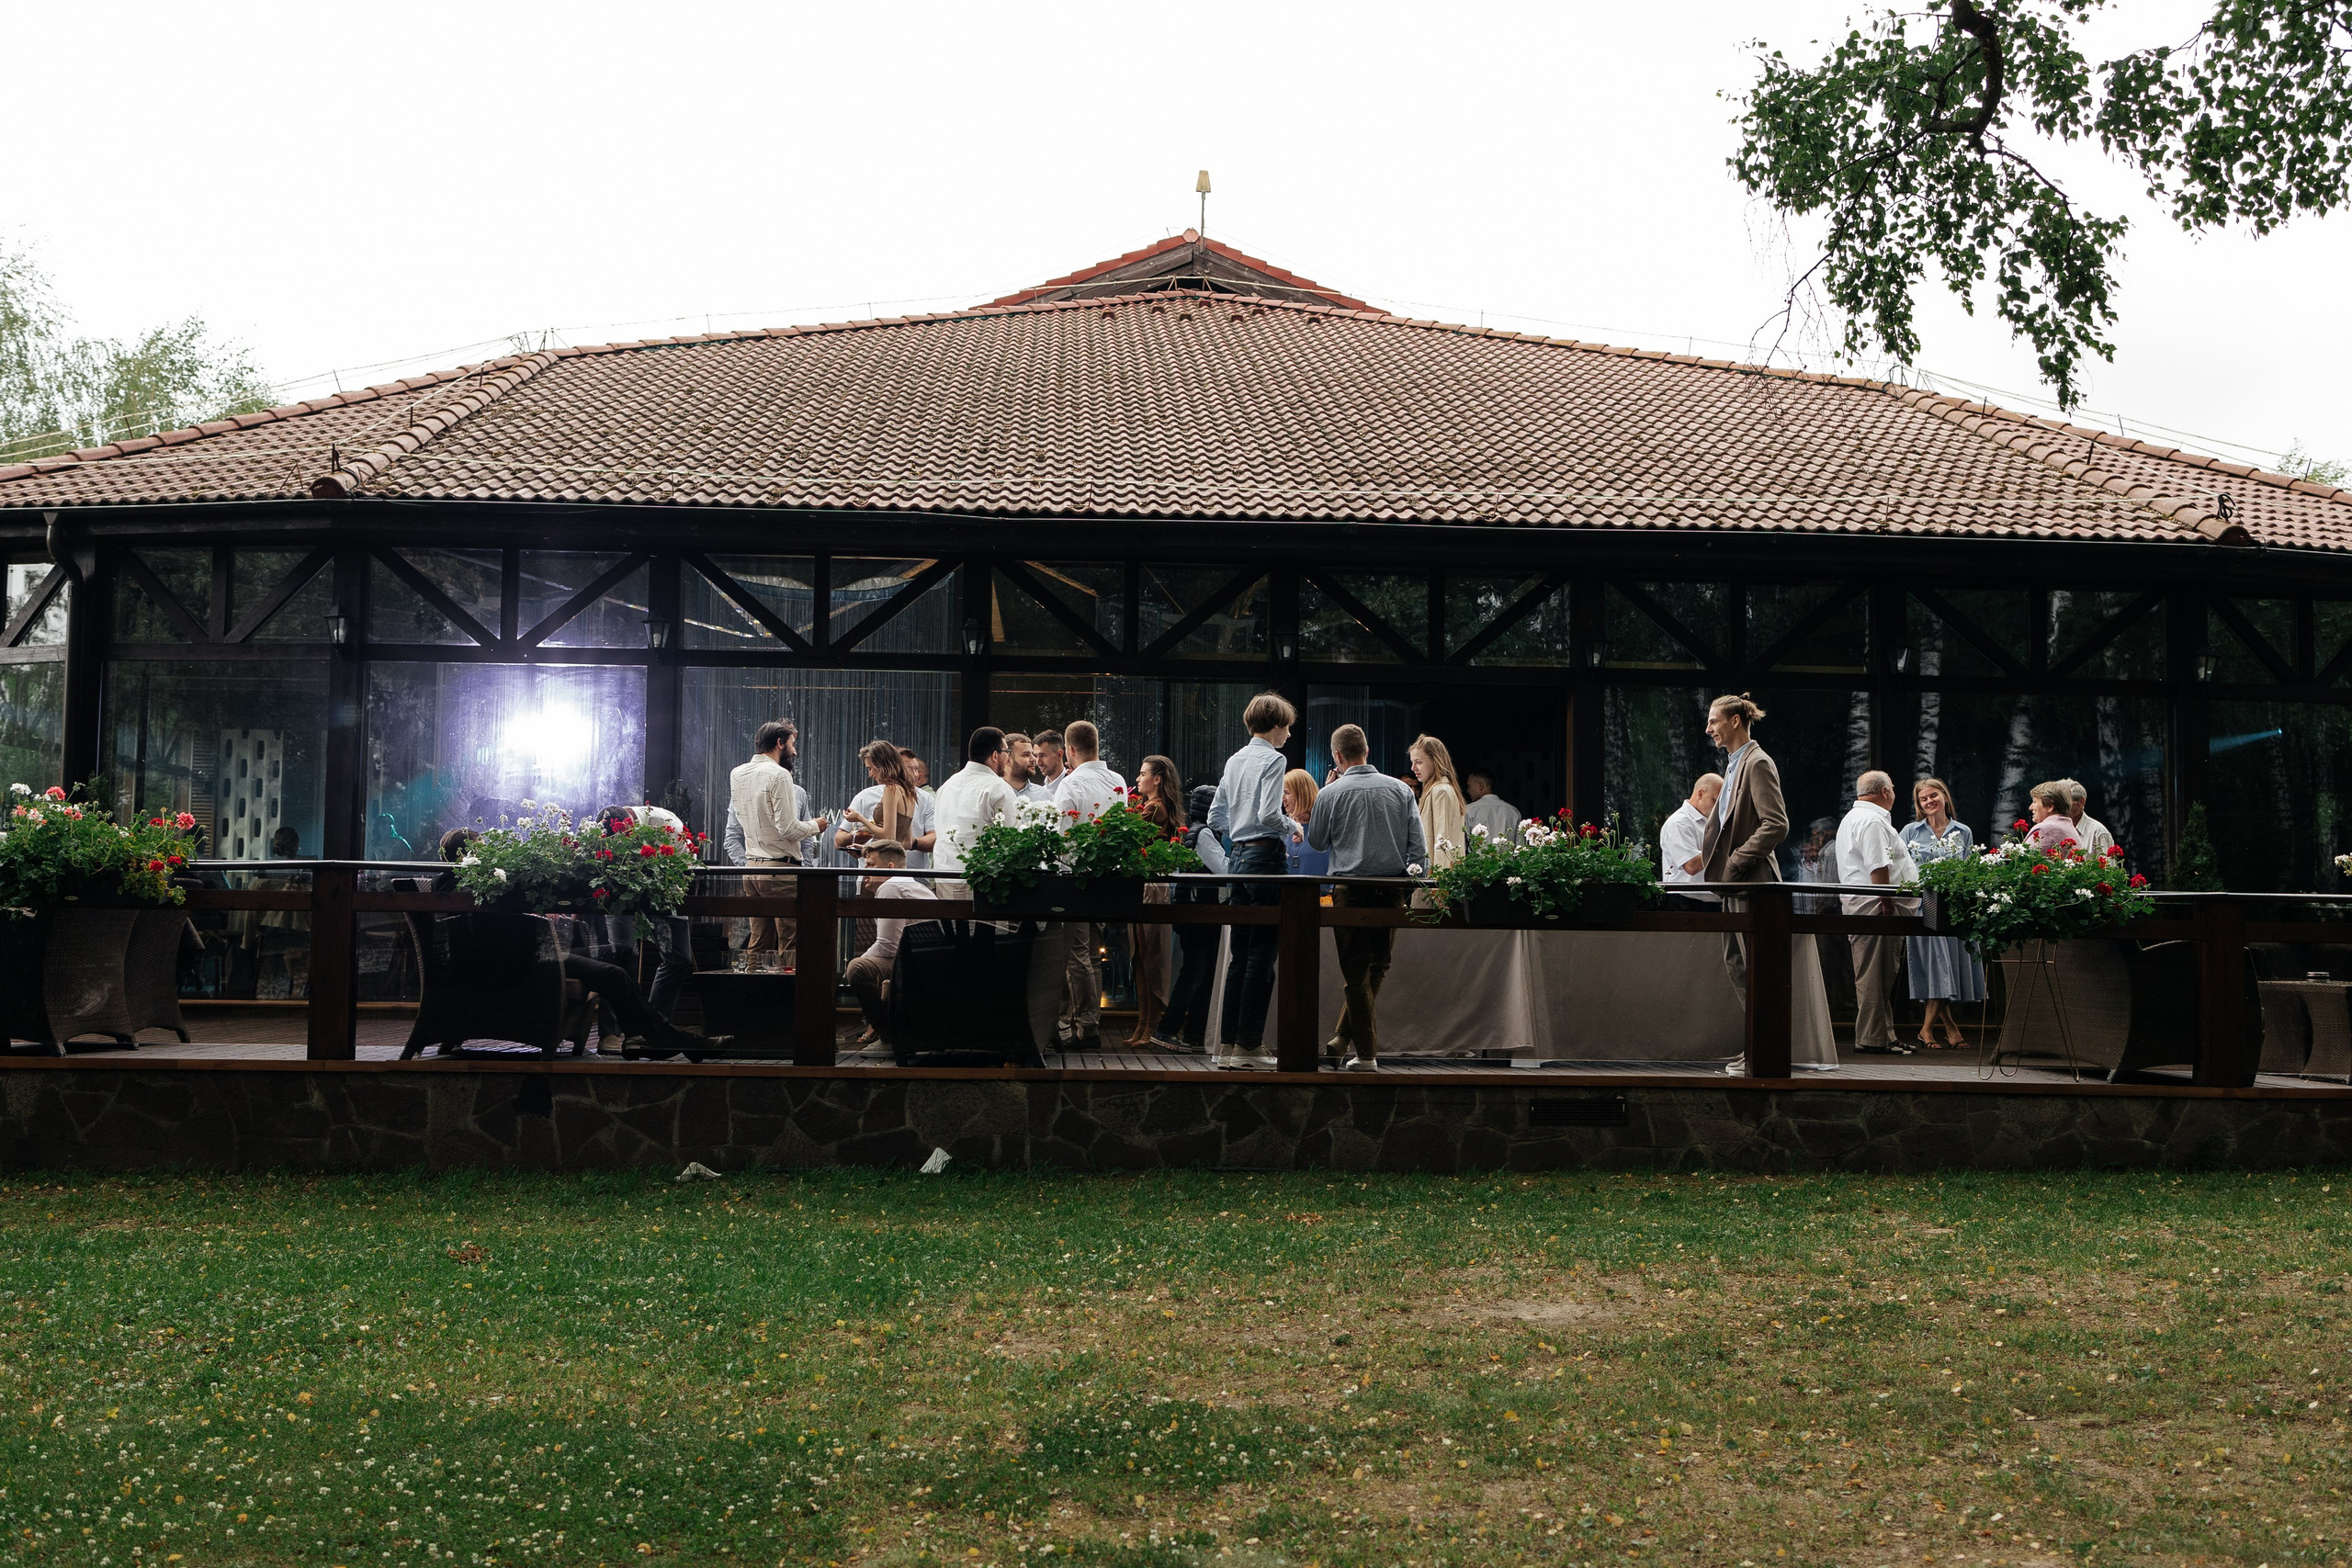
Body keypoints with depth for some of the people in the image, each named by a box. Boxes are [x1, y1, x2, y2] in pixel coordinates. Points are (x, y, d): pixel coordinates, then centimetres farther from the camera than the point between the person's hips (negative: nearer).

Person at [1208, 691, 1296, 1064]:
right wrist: (1291, 826, -1)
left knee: (1240, 952, 11)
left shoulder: (1234, 760, 15)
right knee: (1262, 953, -4)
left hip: (1237, 856, 8)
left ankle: (1227, 1039, 12)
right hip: (1264, 855, -8)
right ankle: (1248, 1043, -3)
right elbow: (1269, 813, -19)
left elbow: (1216, 817, 17)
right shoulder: (1274, 759, -9)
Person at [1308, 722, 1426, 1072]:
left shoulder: (1332, 794, -5)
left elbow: (1317, 842, 10)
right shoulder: (1400, 789, 4)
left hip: (1350, 888, -3)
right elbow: (1418, 845, 1)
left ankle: (1366, 1052, 5)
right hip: (1392, 890, 3)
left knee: (1356, 974, 5)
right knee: (1376, 969, 15)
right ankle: (1346, 1036, 17)